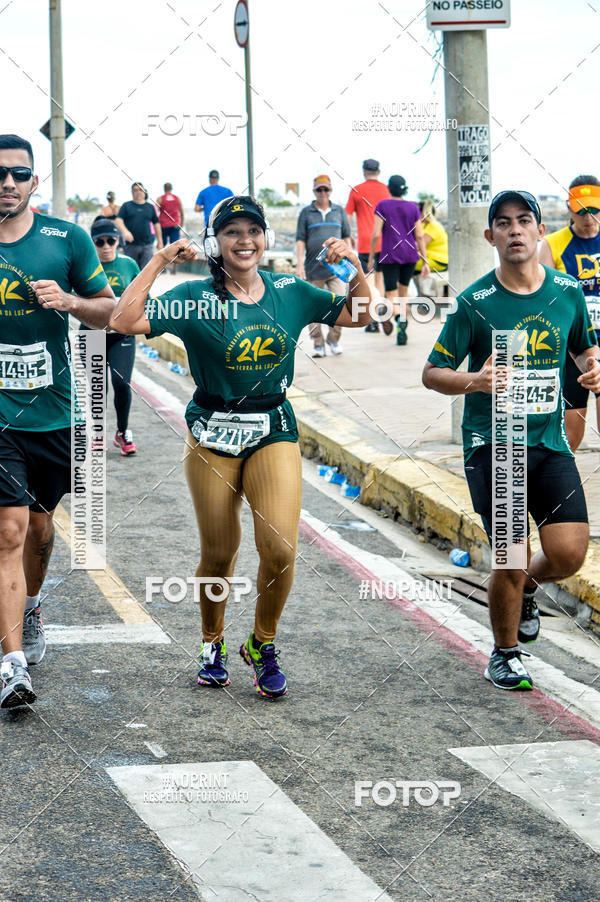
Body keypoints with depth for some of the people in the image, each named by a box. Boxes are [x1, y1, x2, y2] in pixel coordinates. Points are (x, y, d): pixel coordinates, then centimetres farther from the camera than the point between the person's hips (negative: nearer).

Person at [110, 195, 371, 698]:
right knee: (219, 553, 7)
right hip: (213, 435, -1)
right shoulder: (195, 298, -5)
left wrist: (355, 268, -1)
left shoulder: (290, 292, 4)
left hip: (274, 432, 1)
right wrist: (156, 264, -15)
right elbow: (124, 322, -16)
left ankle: (263, 645, 13)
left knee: (280, 548, -12)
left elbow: (357, 316, 15)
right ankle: (213, 645, 32)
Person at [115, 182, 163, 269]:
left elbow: (156, 224, 18)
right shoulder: (126, 206, 6)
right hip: (130, 245, 0)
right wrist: (125, 231, -24)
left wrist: (160, 241, 16)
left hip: (147, 245, 0)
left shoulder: (150, 207, 12)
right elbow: (118, 220, -5)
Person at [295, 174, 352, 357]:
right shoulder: (306, 212, 7)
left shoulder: (339, 211, 12)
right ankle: (318, 344, 11)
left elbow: (346, 237, 18)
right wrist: (299, 265, -5)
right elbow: (300, 240, 5)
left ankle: (333, 339, 11)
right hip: (313, 267, -1)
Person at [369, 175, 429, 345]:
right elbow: (420, 237, 1)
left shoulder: (382, 206, -3)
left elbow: (376, 234, -9)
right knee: (403, 292, 18)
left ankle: (400, 318, -33)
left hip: (390, 255, -3)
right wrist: (425, 262, 4)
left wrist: (371, 258, 1)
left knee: (392, 296, -2)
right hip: (410, 254, 3)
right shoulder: (413, 208, 4)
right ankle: (402, 332, 14)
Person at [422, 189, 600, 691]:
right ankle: (505, 655, 21)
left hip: (550, 442, 3)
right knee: (511, 560, -5)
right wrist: (474, 381, -22)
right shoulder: (475, 303, -7)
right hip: (491, 444, -3)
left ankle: (526, 589, 28)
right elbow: (433, 373, -2)